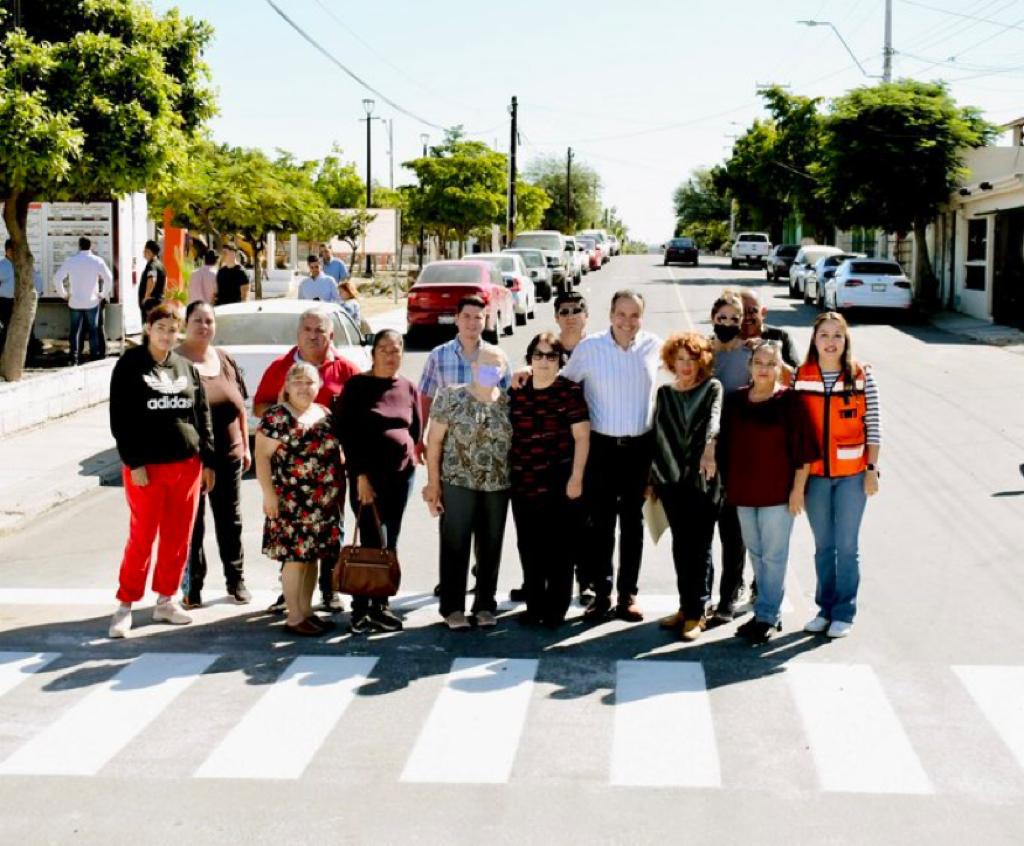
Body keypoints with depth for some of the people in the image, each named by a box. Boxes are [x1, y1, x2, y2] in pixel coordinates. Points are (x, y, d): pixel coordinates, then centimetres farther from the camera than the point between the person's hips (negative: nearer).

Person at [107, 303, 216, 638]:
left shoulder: (186, 367, 10)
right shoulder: (129, 366, -1)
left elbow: (202, 415, 12)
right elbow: (120, 419, -5)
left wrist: (207, 460, 7)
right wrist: (134, 462, -12)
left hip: (186, 464, 4)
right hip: (146, 466, -4)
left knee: (178, 538, 7)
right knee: (142, 537, -1)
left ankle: (165, 600, 20)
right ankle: (125, 606, 9)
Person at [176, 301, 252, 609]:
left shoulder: (225, 360, 10)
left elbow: (240, 406, 16)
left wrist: (245, 446, 13)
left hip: (228, 454, 5)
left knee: (230, 520, 14)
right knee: (192, 523, 3)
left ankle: (236, 580, 27)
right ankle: (192, 585, 13)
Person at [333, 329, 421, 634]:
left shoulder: (409, 389, 8)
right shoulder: (357, 385, -4)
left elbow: (415, 430, 18)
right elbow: (345, 431, -8)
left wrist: (400, 449, 5)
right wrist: (360, 473, -13)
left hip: (401, 473, 4)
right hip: (366, 473, -4)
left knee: (390, 543, 8)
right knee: (375, 543, -9)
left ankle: (379, 606, 17)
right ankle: (361, 608, 1)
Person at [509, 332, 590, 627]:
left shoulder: (570, 391, -3)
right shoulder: (517, 393, 10)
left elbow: (582, 437, -5)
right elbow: (507, 434, 17)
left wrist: (576, 478, -11)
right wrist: (506, 474, 12)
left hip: (559, 481, -4)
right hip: (523, 482, 4)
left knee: (559, 546, 2)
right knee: (529, 546, 10)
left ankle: (556, 609, 10)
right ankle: (534, 605, 21)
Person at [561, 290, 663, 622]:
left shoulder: (654, 346, -2)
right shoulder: (588, 347, -6)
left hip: (639, 447, 1)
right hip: (601, 446, -1)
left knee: (632, 522, 9)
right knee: (600, 523, 4)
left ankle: (627, 595, 17)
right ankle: (601, 593, 14)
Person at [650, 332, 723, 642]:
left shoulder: (712, 388, 2)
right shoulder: (664, 393, 15)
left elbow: (714, 418, -17)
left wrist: (709, 447, -37)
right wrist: (652, 478, 15)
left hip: (702, 480, -4)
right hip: (672, 479, 4)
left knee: (700, 546, -3)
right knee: (680, 546, 9)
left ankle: (696, 612, 2)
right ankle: (686, 607, 18)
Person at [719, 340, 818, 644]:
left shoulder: (789, 402, -7)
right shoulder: (735, 401, 5)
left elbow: (804, 448, -6)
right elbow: (726, 447, 11)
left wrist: (798, 488, -9)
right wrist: (728, 486, 9)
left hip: (778, 492, -5)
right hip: (743, 491, 5)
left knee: (773, 555, -1)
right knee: (756, 553, 12)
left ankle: (767, 616, 6)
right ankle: (770, 611, 24)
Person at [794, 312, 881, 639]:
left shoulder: (861, 376, -3)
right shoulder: (801, 376, 1)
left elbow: (873, 425, -1)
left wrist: (872, 470, -4)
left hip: (852, 473, -2)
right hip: (814, 473, 2)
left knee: (846, 546, 3)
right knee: (823, 545, 12)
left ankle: (844, 613, 14)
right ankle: (825, 608, 23)